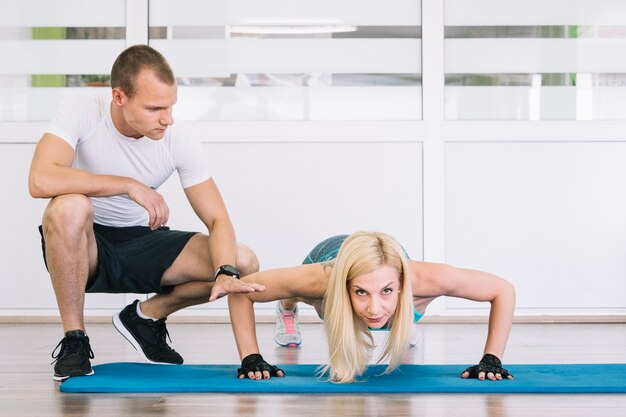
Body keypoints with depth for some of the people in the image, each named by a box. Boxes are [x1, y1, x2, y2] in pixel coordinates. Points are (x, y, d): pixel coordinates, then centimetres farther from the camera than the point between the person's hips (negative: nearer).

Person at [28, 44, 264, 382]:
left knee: (244, 263, -16)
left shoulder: (179, 142, -13)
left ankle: (146, 315, 9)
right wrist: (129, 185, -32)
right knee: (69, 207, -39)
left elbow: (218, 219, -12)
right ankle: (74, 341, -18)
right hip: (82, 246, -3)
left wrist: (226, 274, -32)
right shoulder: (82, 111, -20)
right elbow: (41, 180, -35)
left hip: (142, 244, 3)